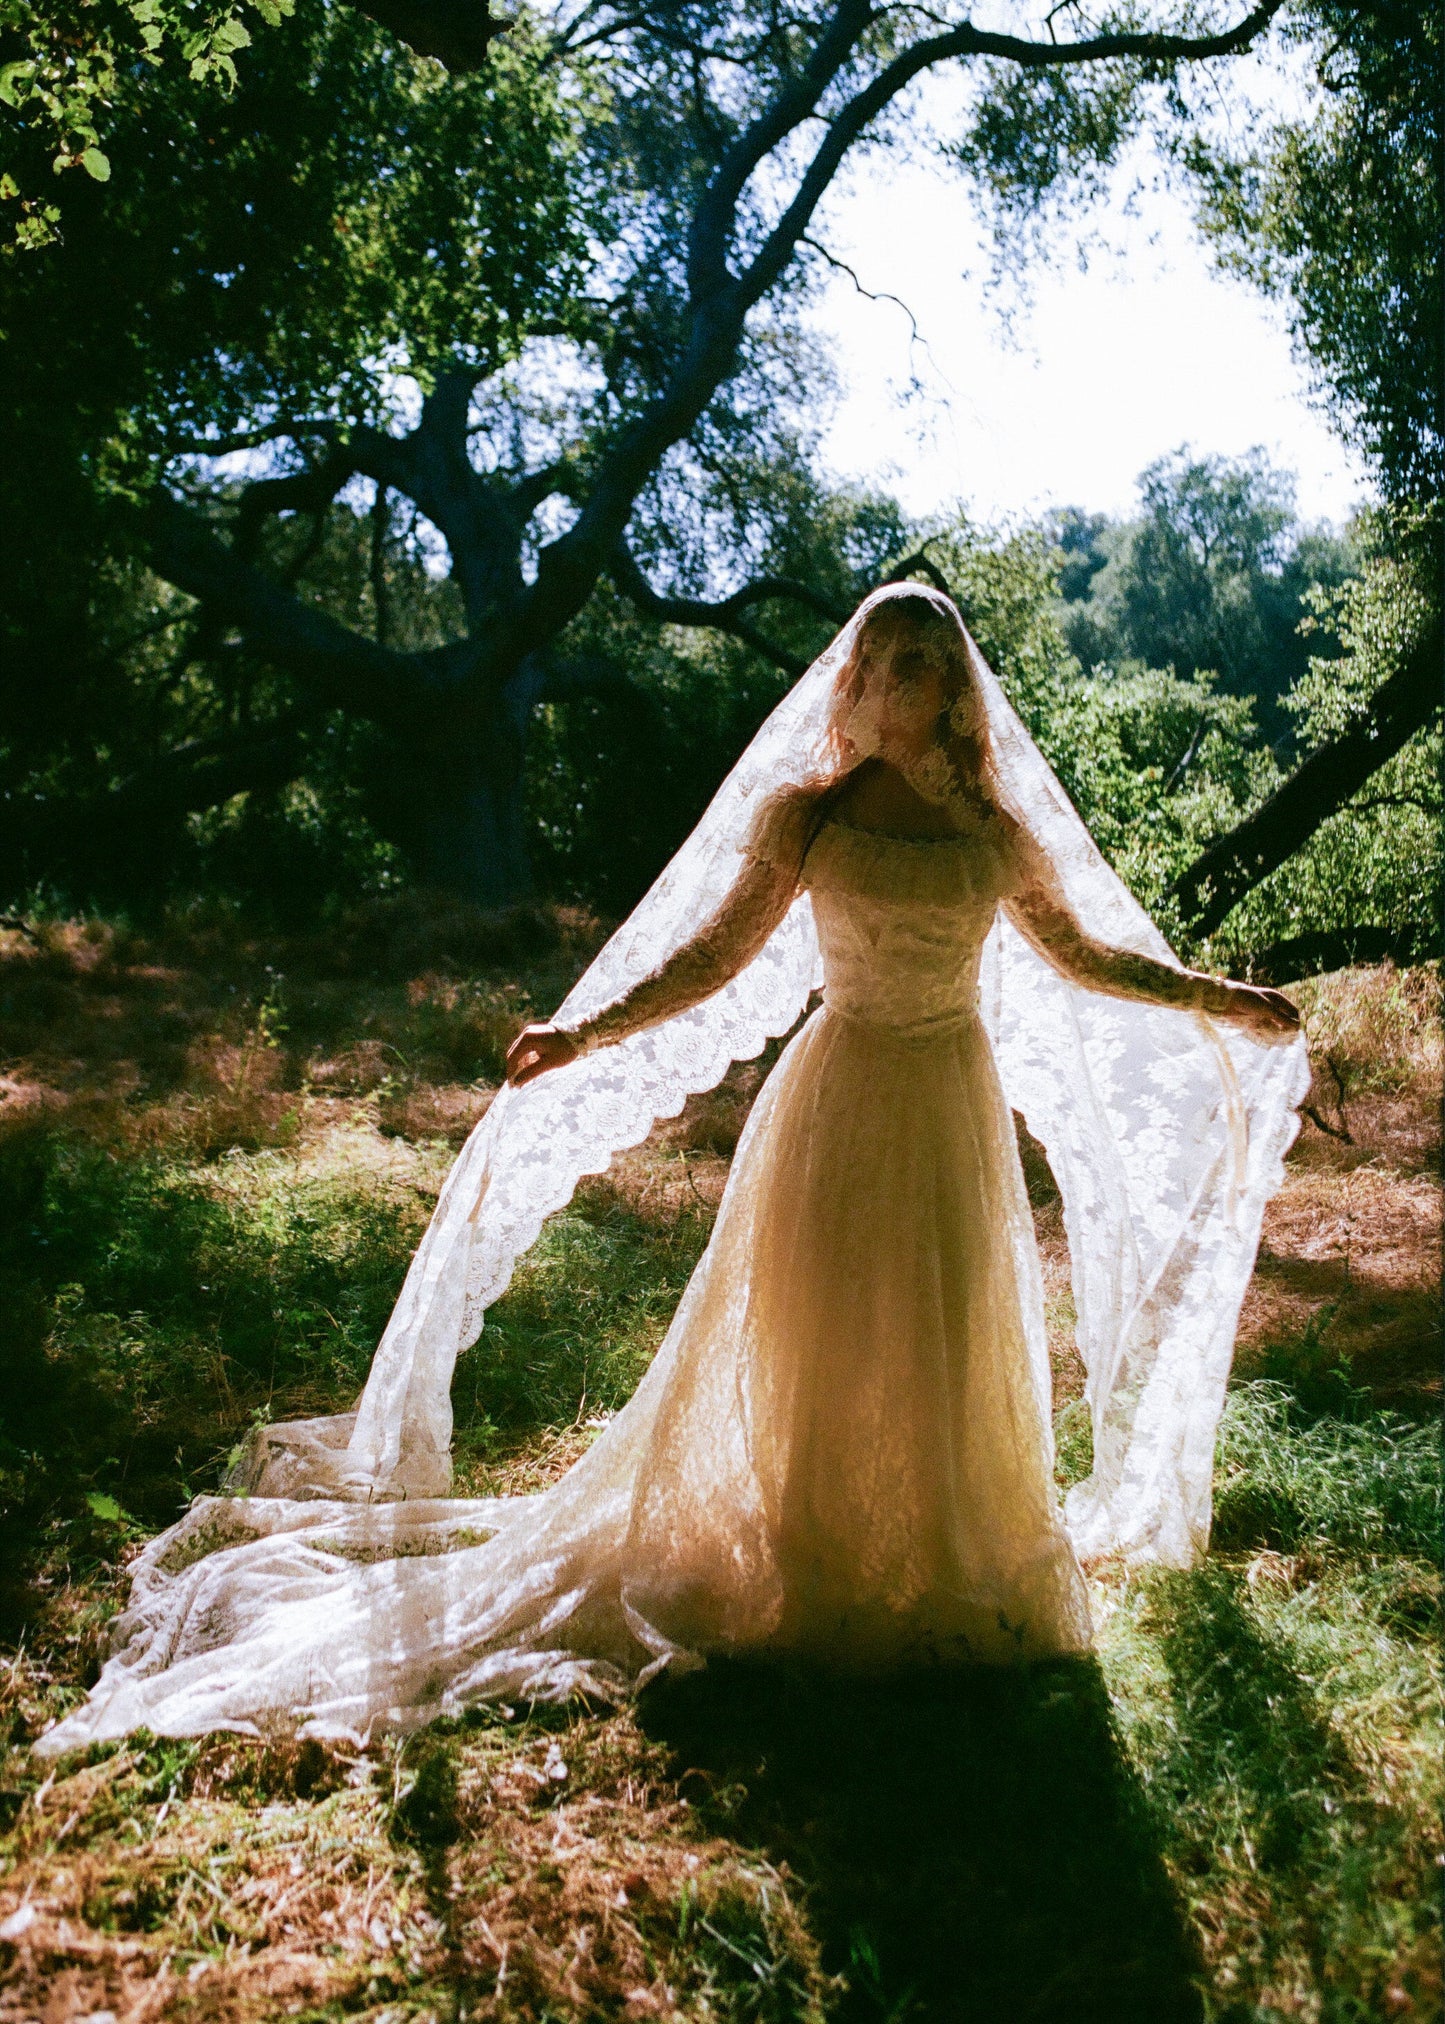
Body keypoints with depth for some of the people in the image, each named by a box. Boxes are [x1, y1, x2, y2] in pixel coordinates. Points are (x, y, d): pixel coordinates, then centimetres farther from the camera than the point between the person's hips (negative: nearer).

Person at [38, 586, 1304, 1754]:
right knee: (818, 1336, 4)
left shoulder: (996, 827, 3)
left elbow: (1080, 955, 15)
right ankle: (812, 1571, 22)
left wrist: (1217, 1001, 13)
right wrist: (585, 1033, -16)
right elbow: (713, 956, -5)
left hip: (955, 1107, 3)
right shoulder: (807, 813, -4)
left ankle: (949, 1578, 31)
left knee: (952, 1349, 11)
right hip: (840, 1096, -2)